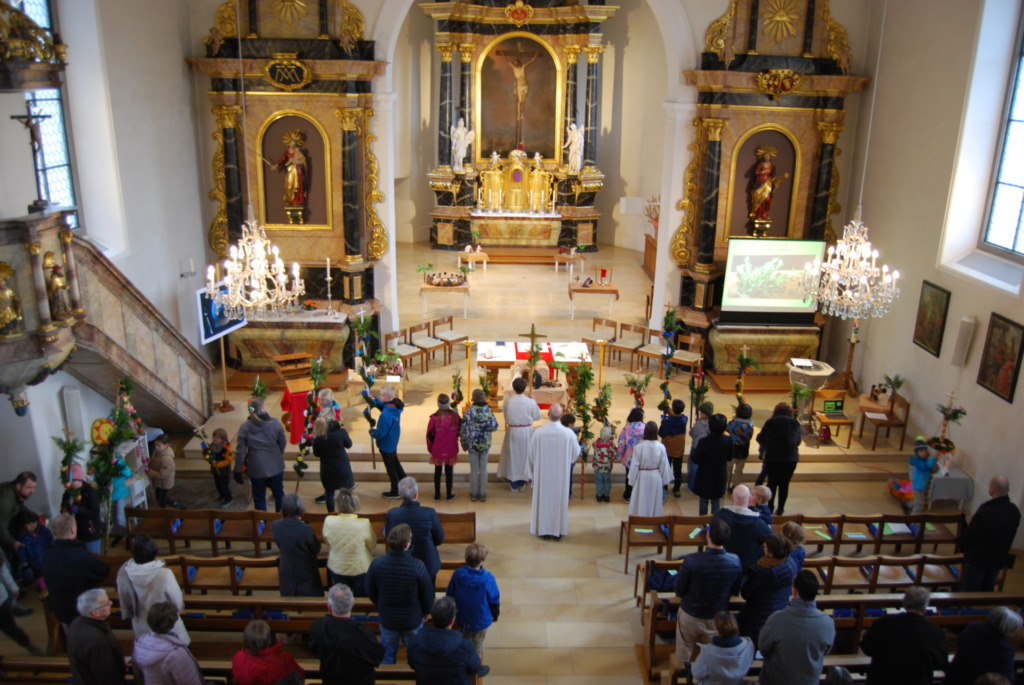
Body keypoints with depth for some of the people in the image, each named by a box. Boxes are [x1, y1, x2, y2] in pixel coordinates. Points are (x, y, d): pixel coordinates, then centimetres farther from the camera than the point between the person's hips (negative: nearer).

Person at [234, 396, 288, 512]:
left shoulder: (245, 426, -10)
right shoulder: (275, 424, -9)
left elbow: (240, 451, -8)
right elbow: (283, 444, 1)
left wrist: (238, 471, 1)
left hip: (257, 468, -1)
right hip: (275, 467, 1)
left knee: (259, 498, 14)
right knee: (279, 494, 19)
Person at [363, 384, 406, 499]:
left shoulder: (386, 414, -36)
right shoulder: (395, 405, -10)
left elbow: (380, 434, -29)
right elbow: (381, 404, 8)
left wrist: (371, 431, -7)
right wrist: (372, 399, -9)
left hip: (386, 445, -9)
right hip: (393, 442, 9)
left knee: (390, 468, 11)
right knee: (395, 463, 27)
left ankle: (395, 492, 28)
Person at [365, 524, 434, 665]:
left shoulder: (377, 564, -23)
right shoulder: (417, 566, -29)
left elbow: (370, 592, -5)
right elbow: (428, 594, -14)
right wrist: (425, 611, 7)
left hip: (387, 619, 2)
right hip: (413, 620, -2)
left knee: (387, 655, 25)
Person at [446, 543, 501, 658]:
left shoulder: (457, 574, -20)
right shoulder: (487, 578, -27)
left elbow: (449, 596, -5)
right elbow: (494, 600, -14)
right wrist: (495, 615, 7)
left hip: (461, 619, 3)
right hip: (481, 620, -3)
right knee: (478, 647, 21)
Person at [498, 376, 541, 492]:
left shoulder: (508, 401, -13)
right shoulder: (531, 402, -15)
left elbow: (505, 413, 3)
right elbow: (537, 416, -1)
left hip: (512, 431, 0)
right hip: (527, 432, 0)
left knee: (512, 455, 13)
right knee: (524, 455, 16)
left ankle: (513, 484, 20)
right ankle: (522, 483, 25)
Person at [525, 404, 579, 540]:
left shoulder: (538, 432, -18)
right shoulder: (568, 433, -17)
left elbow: (531, 455, -7)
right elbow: (575, 453, -2)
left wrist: (530, 473, 8)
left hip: (542, 474, 0)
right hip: (561, 474, 0)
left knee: (543, 499, 15)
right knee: (559, 499, 14)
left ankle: (543, 530, 25)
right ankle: (558, 530, 23)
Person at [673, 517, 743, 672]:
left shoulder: (691, 560, -32)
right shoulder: (735, 562, -23)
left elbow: (679, 591, -17)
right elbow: (734, 590, -3)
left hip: (690, 615, -2)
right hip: (718, 618, 2)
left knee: (683, 656, 22)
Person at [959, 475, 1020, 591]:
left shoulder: (985, 512, -32)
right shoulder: (1015, 511, -9)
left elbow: (966, 537, -22)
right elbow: (1009, 536, 5)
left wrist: (962, 542, 0)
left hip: (978, 559, -6)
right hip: (999, 560, 6)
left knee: (969, 594, 9)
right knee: (987, 590, 24)